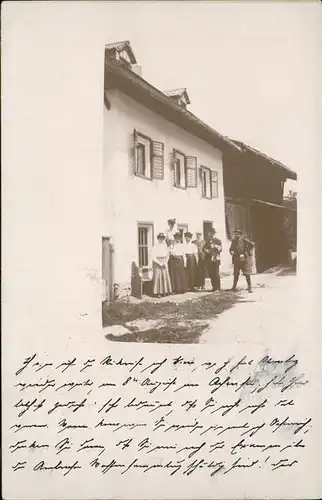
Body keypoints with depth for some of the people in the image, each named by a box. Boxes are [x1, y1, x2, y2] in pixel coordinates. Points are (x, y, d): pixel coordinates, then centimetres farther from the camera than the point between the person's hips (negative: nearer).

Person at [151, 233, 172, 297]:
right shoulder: (155, 247, -7)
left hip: (164, 263, 5)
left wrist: (166, 262, -3)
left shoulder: (165, 246, 9)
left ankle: (165, 291, 8)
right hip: (157, 263, -5)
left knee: (165, 276, 2)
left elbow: (167, 255, 13)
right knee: (157, 277, -6)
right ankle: (157, 292, -2)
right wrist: (160, 263, -15)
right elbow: (153, 257, -10)